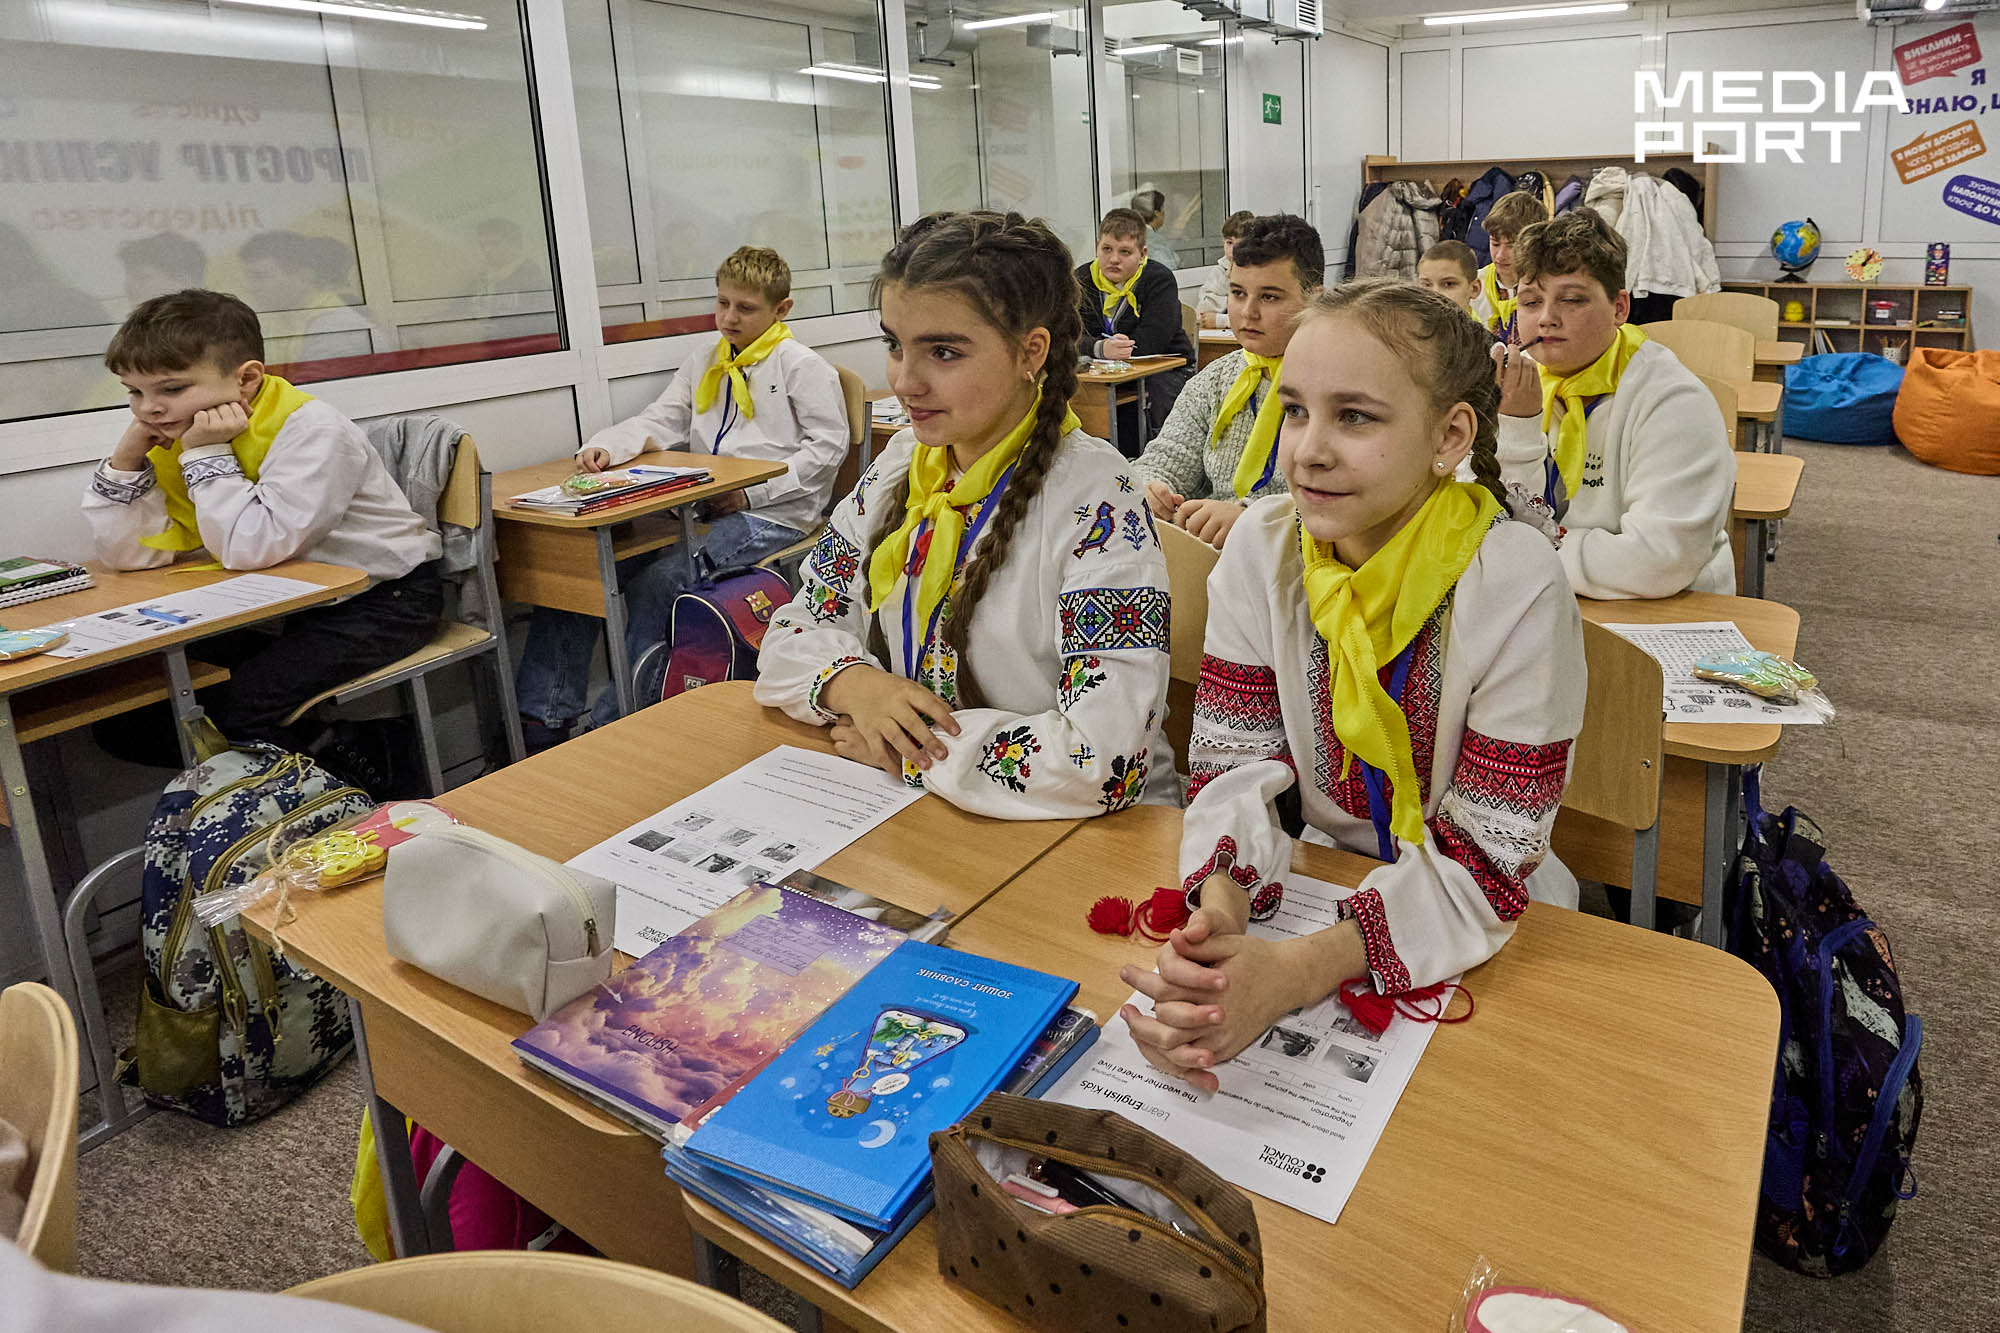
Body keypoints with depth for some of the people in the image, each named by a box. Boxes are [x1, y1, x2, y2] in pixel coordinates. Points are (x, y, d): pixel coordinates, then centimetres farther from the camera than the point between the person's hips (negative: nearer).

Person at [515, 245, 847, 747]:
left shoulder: (801, 365, 2)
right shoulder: (704, 361, 23)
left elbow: (828, 446, -5)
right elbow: (660, 422, 15)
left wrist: (752, 491, -13)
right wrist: (605, 447, -7)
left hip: (769, 514, -7)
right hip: (699, 508, 7)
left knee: (656, 583, -29)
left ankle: (613, 724, -17)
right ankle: (542, 723, -9)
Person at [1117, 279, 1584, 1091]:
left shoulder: (1515, 587, -20)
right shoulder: (1264, 545, -9)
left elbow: (1483, 859, -19)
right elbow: (1234, 760, -7)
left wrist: (1295, 971, -33)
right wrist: (1219, 909, -28)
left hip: (1485, 936, -3)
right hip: (1316, 892, 3)